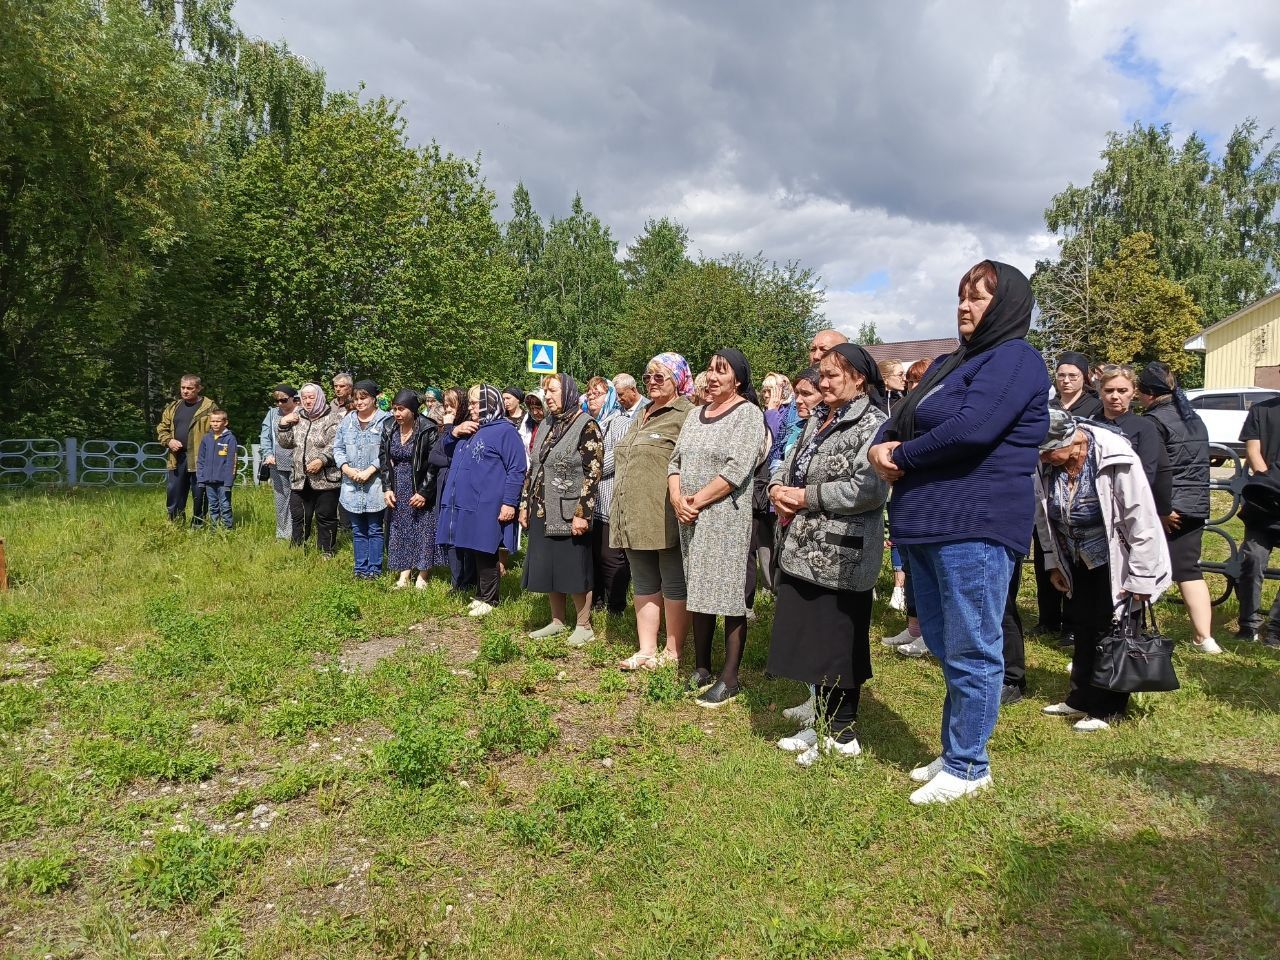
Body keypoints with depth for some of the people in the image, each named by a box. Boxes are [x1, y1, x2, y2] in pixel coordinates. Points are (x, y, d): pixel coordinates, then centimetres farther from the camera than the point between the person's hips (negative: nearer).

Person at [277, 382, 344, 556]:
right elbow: (285, 443, 15)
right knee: (298, 518, 10)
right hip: (300, 480, 5)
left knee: (326, 518, 5)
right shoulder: (297, 417, 13)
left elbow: (335, 444, -15)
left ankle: (327, 553, 16)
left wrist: (322, 460, -26)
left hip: (326, 479, -5)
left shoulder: (333, 416, -5)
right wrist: (283, 424, 2)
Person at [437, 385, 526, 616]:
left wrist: (509, 502, -18)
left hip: (486, 507, -8)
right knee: (468, 552, 12)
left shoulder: (505, 431, -9)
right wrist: (454, 432, 6)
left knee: (484, 554, -1)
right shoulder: (468, 428, 18)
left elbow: (516, 470, -13)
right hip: (463, 504, 8)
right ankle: (480, 594, 23)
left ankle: (488, 599, 11)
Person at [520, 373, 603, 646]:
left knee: (575, 569, 0)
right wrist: (525, 505, 13)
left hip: (569, 512, -7)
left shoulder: (586, 426, -9)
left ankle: (584, 626, 11)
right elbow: (533, 469, 18)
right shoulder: (546, 426, 13)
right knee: (547, 569, 11)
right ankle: (557, 622, 23)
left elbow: (593, 474, -14)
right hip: (542, 511, 7)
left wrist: (582, 513, -19)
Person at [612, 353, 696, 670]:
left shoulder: (685, 415, -8)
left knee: (674, 585, 4)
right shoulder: (642, 415, 20)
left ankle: (672, 652, 14)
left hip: (665, 518, -9)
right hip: (635, 517, 9)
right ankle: (646, 650, 21)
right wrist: (621, 510, 23)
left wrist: (679, 501, -18)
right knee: (645, 585, 13)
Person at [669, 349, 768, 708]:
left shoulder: (748, 415, -6)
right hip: (691, 518, 7)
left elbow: (736, 470, -17)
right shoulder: (697, 415, 15)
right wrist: (677, 499, -6)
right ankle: (701, 670, 23)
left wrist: (697, 500, -14)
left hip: (727, 518, -7)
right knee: (699, 593, 12)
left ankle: (729, 679, 5)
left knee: (730, 597, -2)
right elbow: (675, 460, 12)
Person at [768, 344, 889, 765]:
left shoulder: (872, 425, -11)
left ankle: (841, 734, 17)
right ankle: (823, 721, 29)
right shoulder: (818, 420, 16)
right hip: (803, 551, 8)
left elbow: (869, 490, -24)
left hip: (842, 556, -8)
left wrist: (805, 497, -17)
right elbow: (789, 463, 20)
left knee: (839, 644, 3)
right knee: (810, 639, 14)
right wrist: (778, 489, -4)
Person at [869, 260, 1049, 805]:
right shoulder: (949, 363, 22)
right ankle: (954, 752, 29)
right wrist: (880, 448, -4)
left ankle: (967, 766, 12)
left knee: (970, 653, 0)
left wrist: (902, 458, -9)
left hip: (975, 527, -9)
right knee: (945, 649, 16)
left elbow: (970, 430, -22)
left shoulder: (1014, 359, -7)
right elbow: (898, 420, 19)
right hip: (924, 524, 10)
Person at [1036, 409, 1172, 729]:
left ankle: (1106, 708, 14)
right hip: (1078, 561, 5)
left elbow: (1142, 520, -24)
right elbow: (1043, 515, 1)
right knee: (1083, 628, 14)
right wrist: (1054, 562, 5)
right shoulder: (1044, 463, -14)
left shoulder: (1116, 461, -29)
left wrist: (1141, 579, -21)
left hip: (1116, 561, -5)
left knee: (1111, 631, 1)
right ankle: (1081, 698, 27)